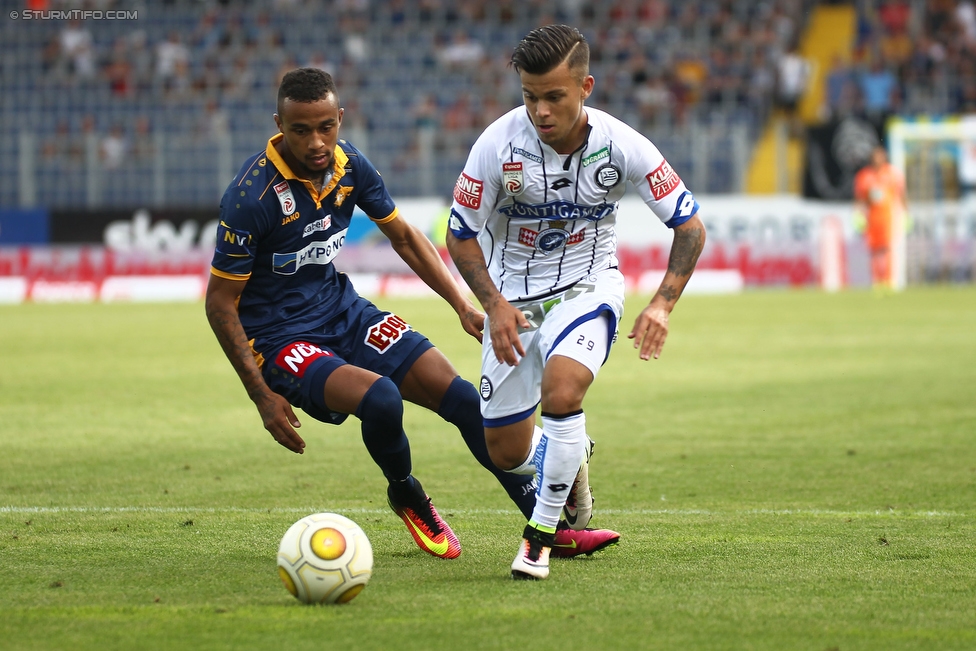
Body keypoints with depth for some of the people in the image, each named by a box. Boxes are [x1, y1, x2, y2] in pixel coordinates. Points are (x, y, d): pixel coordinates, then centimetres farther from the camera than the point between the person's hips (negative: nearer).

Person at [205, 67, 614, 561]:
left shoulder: (348, 165, -5)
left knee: (463, 399, -2)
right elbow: (220, 301, -17)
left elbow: (403, 236, 13)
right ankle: (407, 497, 2)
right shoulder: (251, 196, -24)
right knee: (381, 399, -31)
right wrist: (263, 396, -19)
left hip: (342, 311, 6)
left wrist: (462, 306, 7)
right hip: (278, 337, -6)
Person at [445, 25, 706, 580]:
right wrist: (495, 304, -19)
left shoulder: (621, 146, -17)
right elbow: (461, 236, -6)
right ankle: (571, 459, 40)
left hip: (588, 286, -1)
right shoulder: (500, 143, -19)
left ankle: (542, 534, -13)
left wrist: (663, 305, -18)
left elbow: (691, 225, -6)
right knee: (507, 454, 2)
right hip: (513, 297, 2)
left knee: (562, 392, -32)